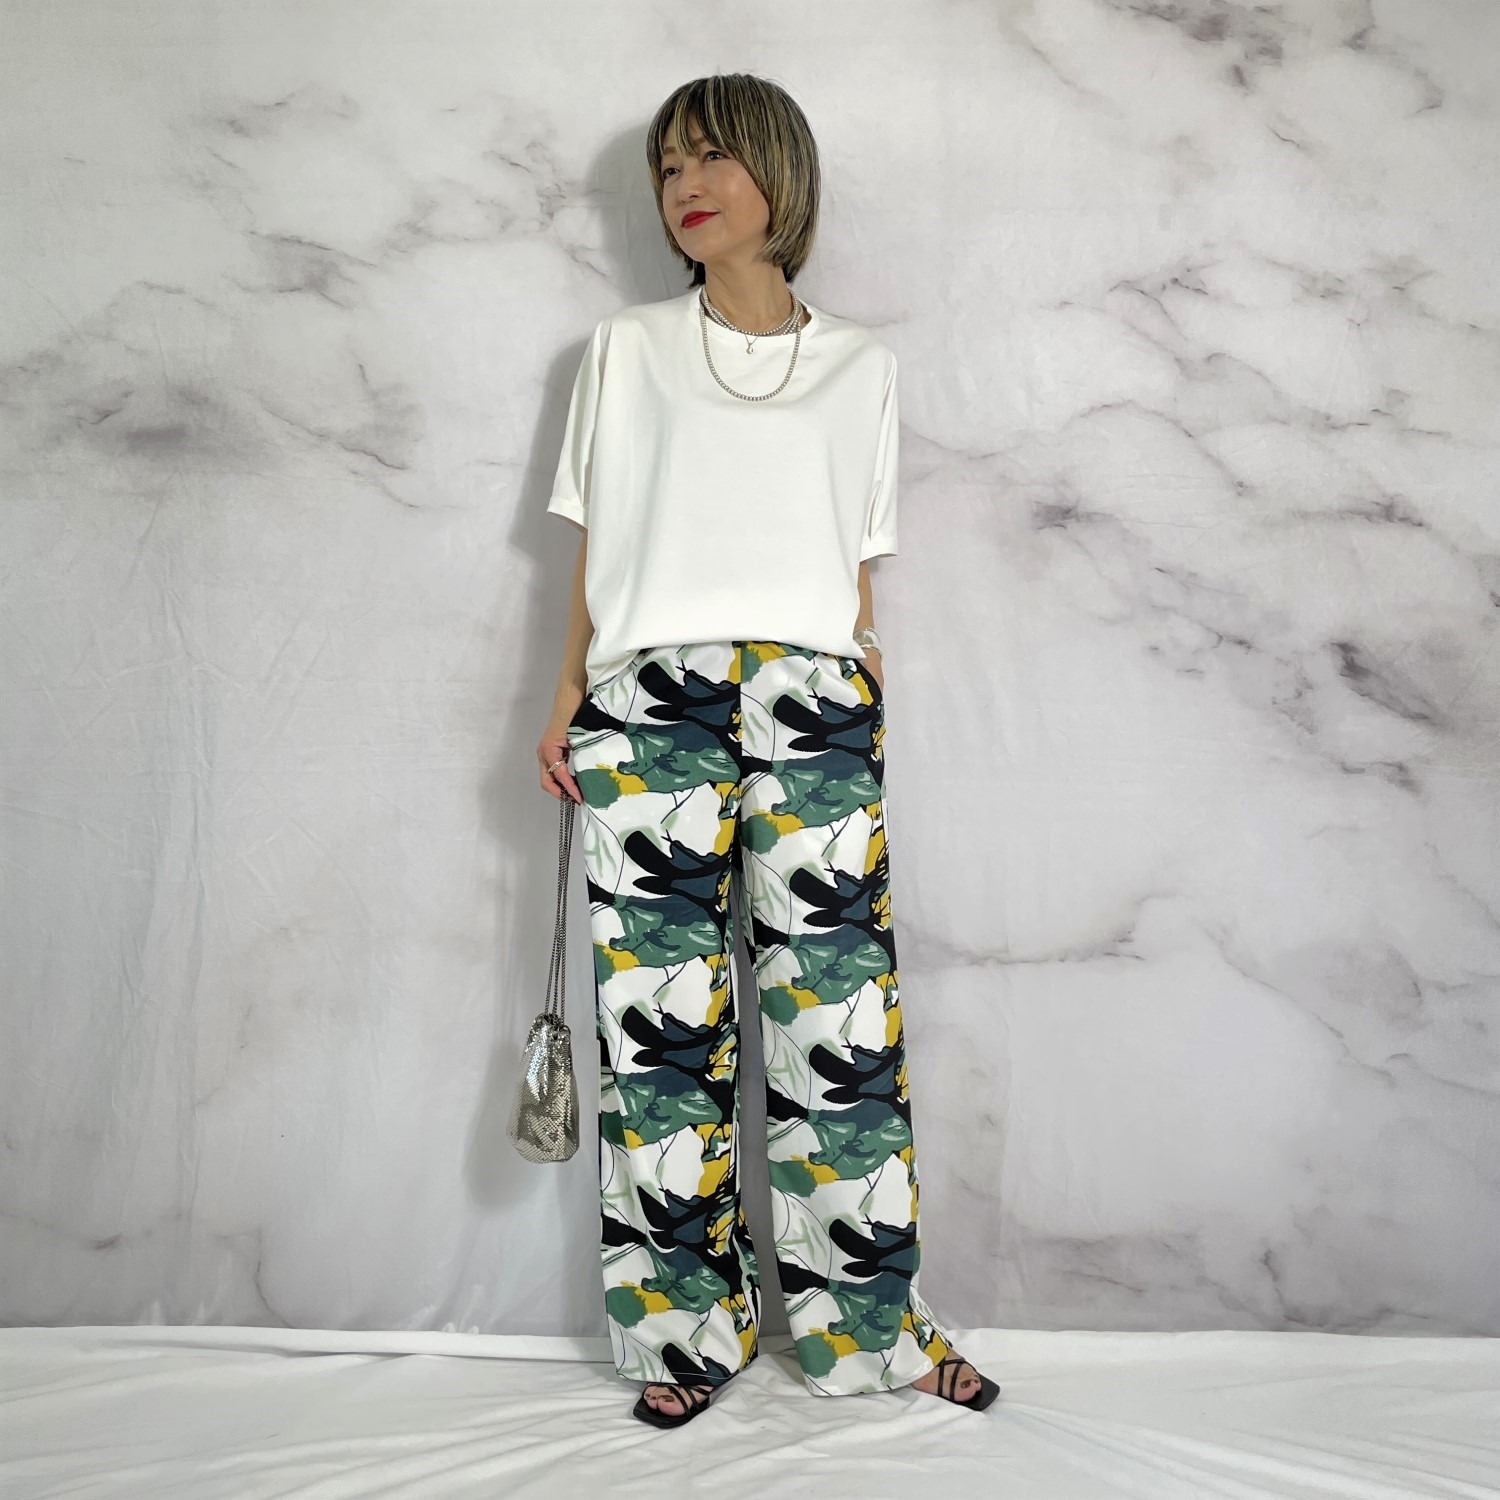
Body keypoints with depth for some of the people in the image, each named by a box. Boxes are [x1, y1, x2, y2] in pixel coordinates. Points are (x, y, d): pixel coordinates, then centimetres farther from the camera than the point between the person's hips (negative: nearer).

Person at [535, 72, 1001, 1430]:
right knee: (662, 1015, -2)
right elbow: (595, 550, 13)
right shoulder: (627, 350, 16)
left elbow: (856, 567, 14)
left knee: (841, 1008, -3)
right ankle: (686, 1326, 10)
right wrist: (570, 702, 5)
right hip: (651, 697, 0)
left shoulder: (860, 366, 16)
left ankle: (868, 1322, 9)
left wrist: (866, 699, 7)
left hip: (815, 697, 0)